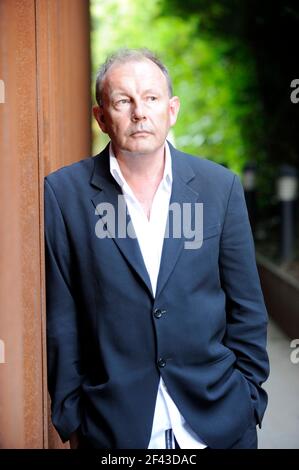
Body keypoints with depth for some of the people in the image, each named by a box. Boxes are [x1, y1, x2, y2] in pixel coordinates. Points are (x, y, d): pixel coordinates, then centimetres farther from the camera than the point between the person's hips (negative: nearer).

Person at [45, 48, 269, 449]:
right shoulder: (64, 192, -7)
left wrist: (249, 400, 3)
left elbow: (246, 309, 3)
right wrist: (70, 417, -1)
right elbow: (61, 318, -3)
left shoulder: (220, 186, -3)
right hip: (114, 428, -1)